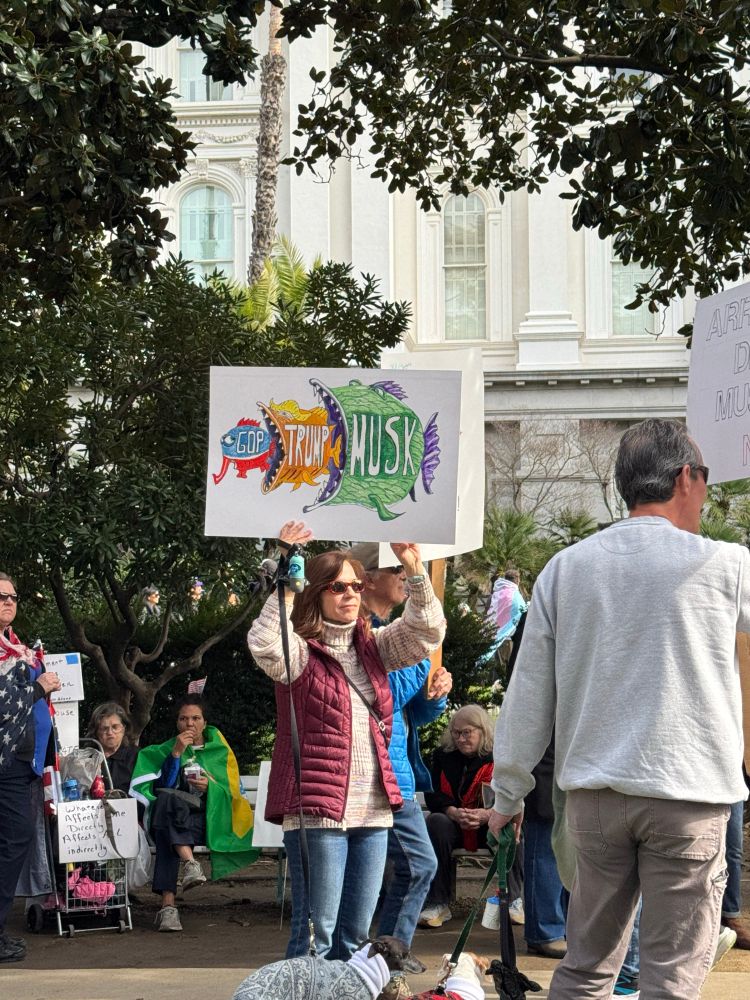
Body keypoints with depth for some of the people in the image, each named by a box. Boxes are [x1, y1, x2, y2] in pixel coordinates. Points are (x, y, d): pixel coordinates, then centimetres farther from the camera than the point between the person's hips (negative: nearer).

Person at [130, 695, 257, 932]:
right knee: (167, 799, -38)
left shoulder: (219, 750, 18)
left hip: (207, 820, 0)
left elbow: (233, 792, 11)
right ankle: (190, 862, -55)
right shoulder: (166, 750, 17)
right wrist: (176, 754, -8)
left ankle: (168, 904, -51)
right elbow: (162, 788, -1)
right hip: (171, 815, 1)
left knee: (166, 832, -37)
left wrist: (210, 786, -9)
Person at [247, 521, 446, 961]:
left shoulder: (373, 647, 14)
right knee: (316, 932, -4)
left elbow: (427, 631, 5)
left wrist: (415, 569, -7)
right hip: (316, 809, -6)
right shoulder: (300, 651, -4)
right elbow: (264, 645, -24)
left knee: (356, 934, 13)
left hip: (373, 809, 6)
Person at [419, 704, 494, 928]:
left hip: (489, 825, -2)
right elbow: (433, 796, 2)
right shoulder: (443, 757, 11)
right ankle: (438, 904, -33)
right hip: (453, 824, 2)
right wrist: (453, 812, -20)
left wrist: (487, 815, -27)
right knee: (436, 823, -32)